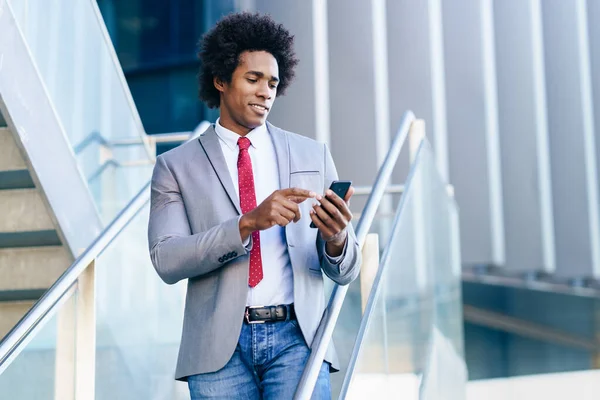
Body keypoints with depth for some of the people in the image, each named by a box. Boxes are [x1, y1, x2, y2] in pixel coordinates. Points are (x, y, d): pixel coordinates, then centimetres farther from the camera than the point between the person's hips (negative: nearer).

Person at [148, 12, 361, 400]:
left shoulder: (313, 155, 10)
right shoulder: (176, 166, 7)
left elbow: (346, 271, 9)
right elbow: (166, 259, -7)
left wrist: (336, 238, -15)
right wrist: (249, 222, -20)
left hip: (296, 337, 1)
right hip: (220, 346, 0)